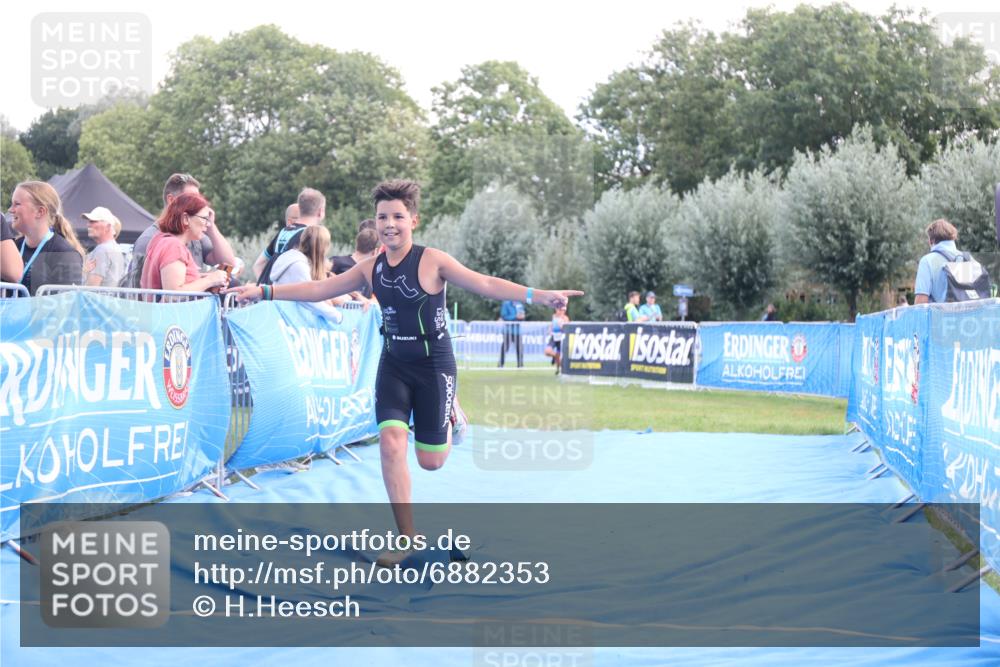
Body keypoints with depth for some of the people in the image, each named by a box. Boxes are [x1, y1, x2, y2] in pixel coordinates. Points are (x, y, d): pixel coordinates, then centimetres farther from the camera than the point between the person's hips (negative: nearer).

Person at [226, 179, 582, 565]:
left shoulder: (431, 262, -15)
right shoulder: (371, 269, -1)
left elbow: (484, 284, -23)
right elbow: (319, 289, 6)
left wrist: (536, 295, -36)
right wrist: (264, 292, 1)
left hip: (433, 366, -4)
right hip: (394, 365, 4)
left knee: (431, 460, 1)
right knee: (390, 442, -15)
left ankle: (452, 417, 39)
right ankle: (408, 538, -5)